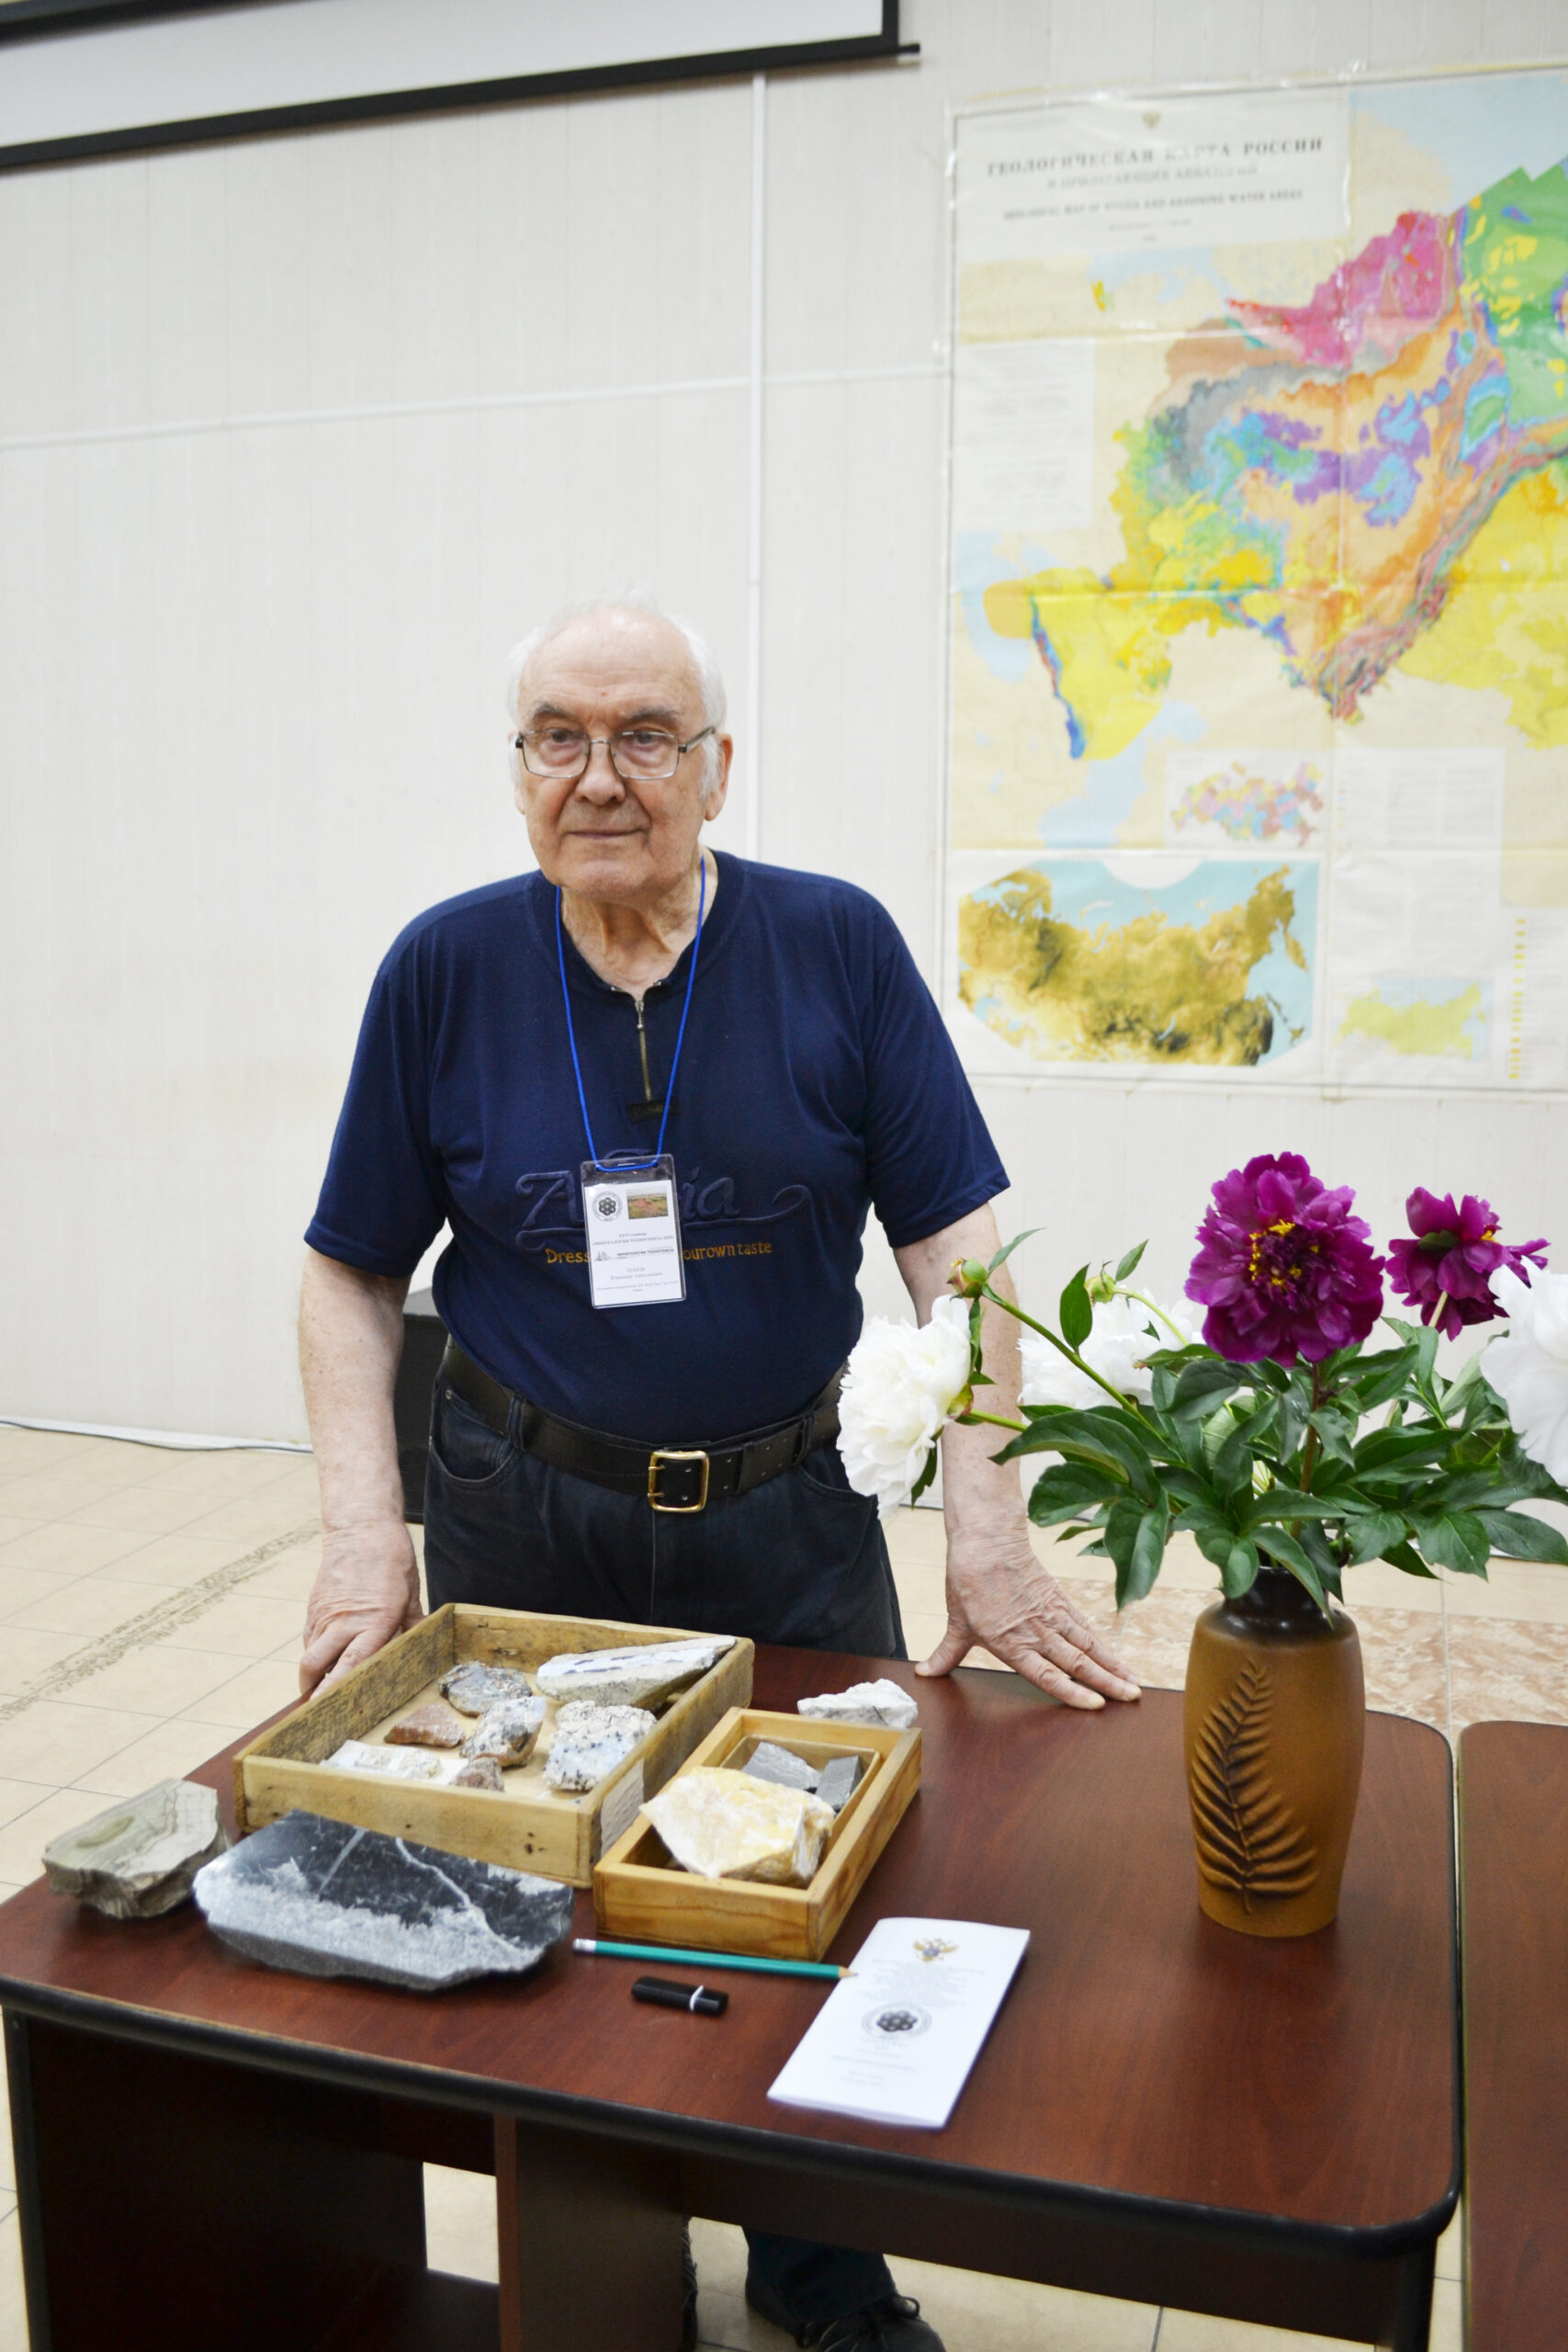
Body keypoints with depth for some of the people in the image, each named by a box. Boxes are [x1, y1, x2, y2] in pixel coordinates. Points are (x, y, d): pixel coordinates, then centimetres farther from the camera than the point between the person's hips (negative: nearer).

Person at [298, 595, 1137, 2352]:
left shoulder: (838, 946, -7)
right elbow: (353, 1275, 0)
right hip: (524, 1524, 0)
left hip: (789, 1516, 0)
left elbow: (951, 1240, -8)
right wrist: (363, 1529, -11)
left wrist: (986, 1532, -15)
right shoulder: (446, 967, -5)